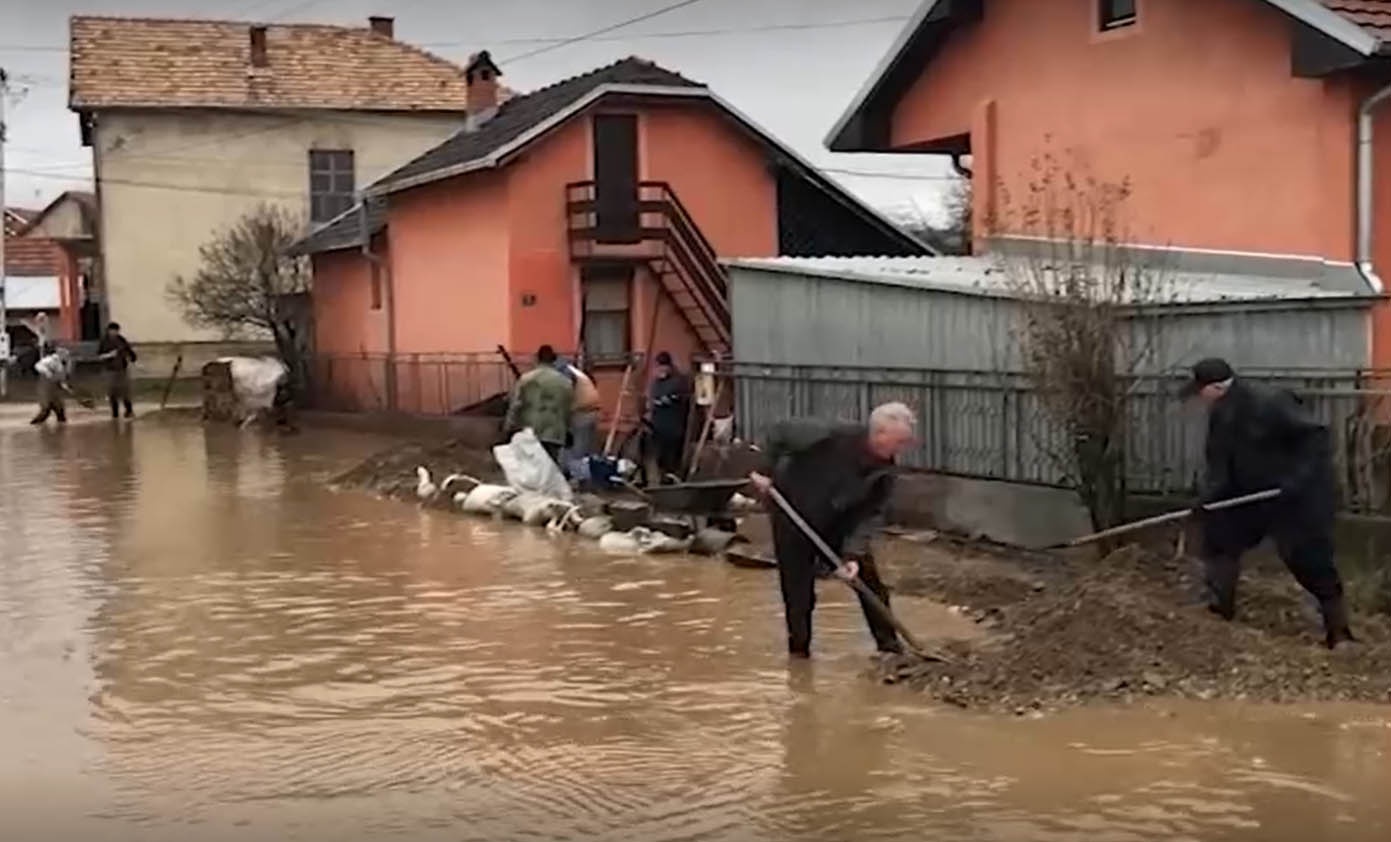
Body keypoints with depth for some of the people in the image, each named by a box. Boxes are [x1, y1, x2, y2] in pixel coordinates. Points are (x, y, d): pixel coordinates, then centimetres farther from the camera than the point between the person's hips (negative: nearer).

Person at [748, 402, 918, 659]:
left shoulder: (885, 471, -16)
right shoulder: (834, 436, -32)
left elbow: (870, 514, -16)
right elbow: (780, 431, -23)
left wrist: (854, 554, -27)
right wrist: (766, 472, -22)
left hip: (836, 522, 5)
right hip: (793, 511, -4)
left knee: (868, 577, 1)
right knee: (798, 589, -2)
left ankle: (889, 645, 14)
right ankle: (799, 651, 15)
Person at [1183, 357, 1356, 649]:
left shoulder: (1269, 402, -27)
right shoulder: (1221, 414, 0)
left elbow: (1315, 437, -25)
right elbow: (1219, 461, 2)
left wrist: (1298, 477, -31)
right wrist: (1208, 496, -13)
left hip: (1298, 492, -9)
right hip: (1253, 491, 9)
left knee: (1308, 557, -9)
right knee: (1220, 531, 10)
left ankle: (1338, 627, 1)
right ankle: (1220, 605, 20)